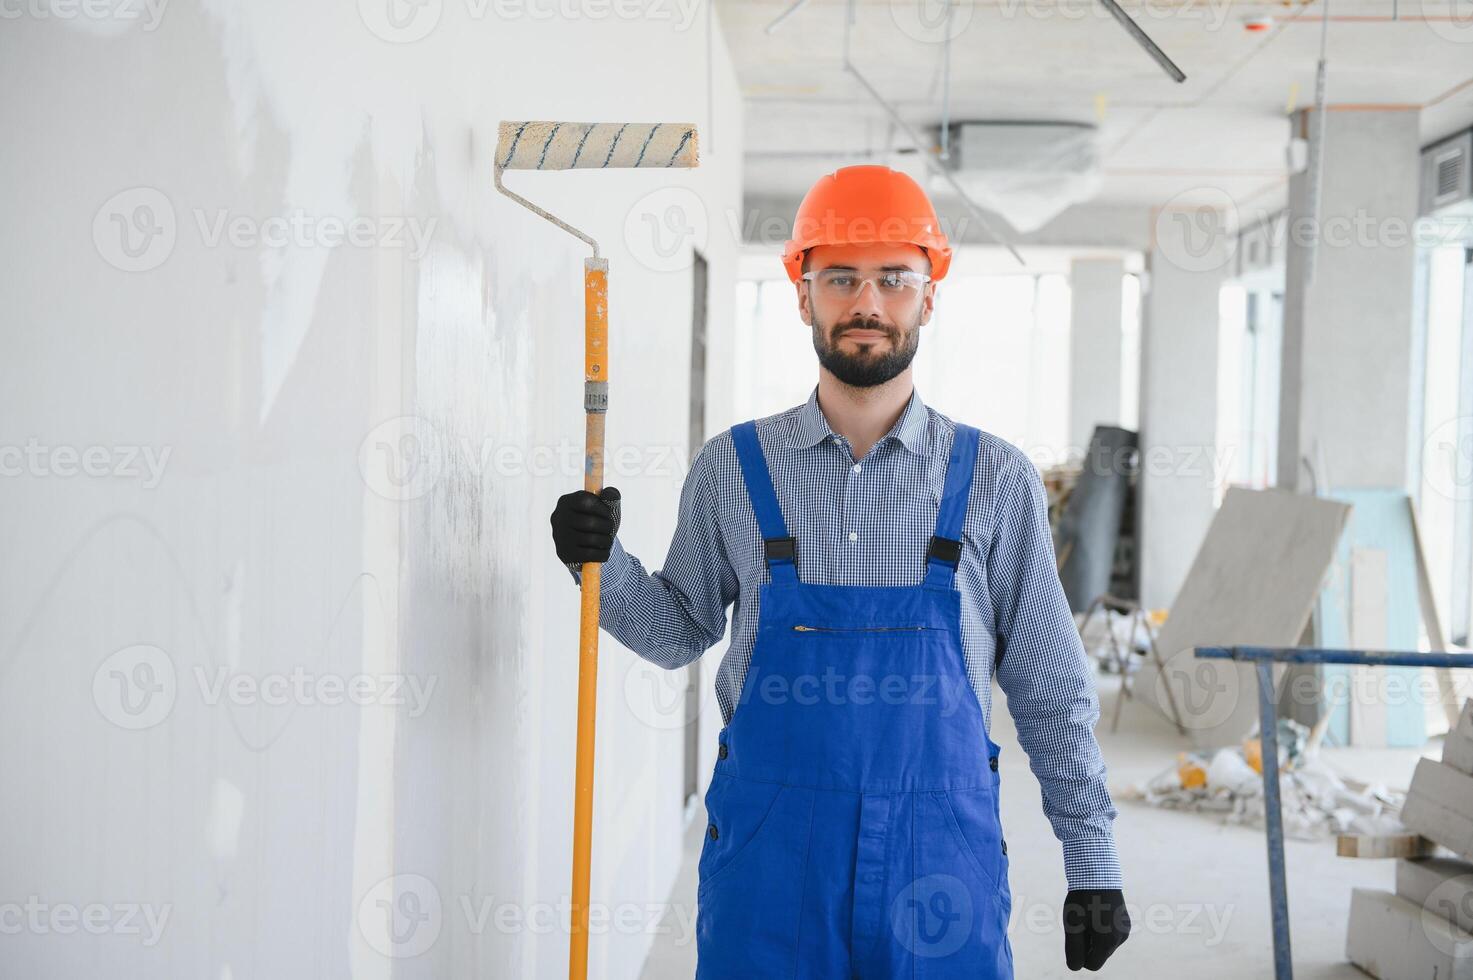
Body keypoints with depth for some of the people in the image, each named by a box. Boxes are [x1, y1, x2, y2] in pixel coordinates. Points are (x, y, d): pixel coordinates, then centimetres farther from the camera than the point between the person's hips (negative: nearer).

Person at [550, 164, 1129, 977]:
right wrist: (603, 565, -4)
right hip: (767, 850, 1)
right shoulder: (731, 469, 2)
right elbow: (681, 633, 13)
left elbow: (1051, 692, 6)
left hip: (941, 859, 0)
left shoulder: (995, 480, 1)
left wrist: (1093, 863, 6)